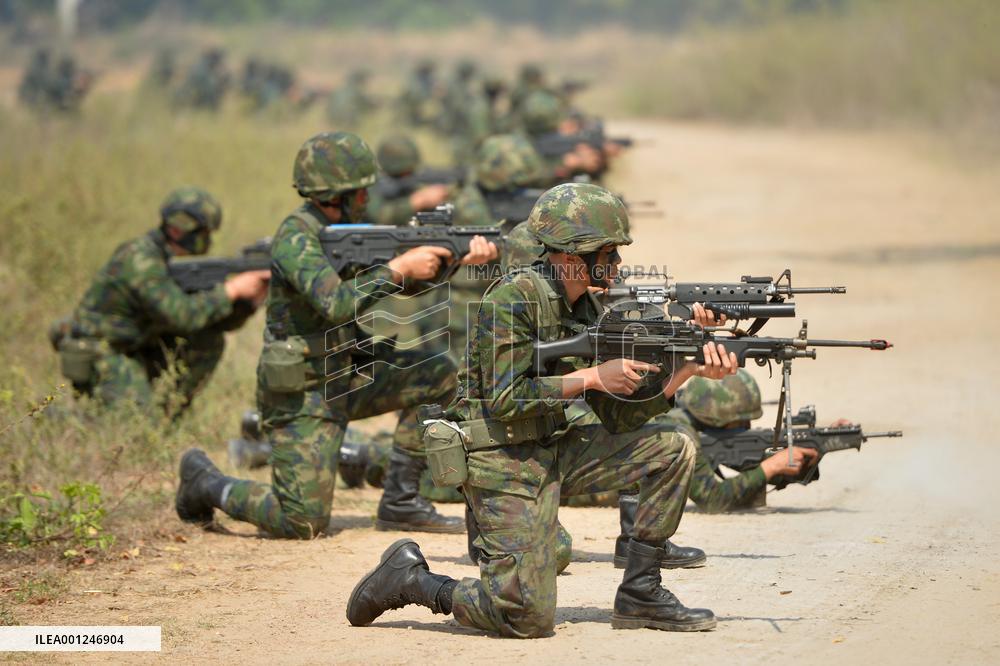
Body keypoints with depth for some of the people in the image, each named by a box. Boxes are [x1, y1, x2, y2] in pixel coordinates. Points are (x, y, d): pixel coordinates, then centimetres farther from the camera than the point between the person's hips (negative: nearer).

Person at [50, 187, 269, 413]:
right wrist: (231, 290, -26)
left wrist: (250, 301, -14)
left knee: (210, 340, -1)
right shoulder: (140, 259, -24)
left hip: (136, 350, 9)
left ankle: (168, 411, 7)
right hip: (97, 358, -9)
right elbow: (180, 315, -33)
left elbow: (220, 321, 6)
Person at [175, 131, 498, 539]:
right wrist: (400, 268, -29)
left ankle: (400, 502, 5)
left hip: (345, 375, 8)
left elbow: (409, 281, 6)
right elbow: (336, 303, -34)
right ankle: (205, 483, 13)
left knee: (438, 375, -2)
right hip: (301, 395, -8)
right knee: (304, 524, -12)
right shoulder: (296, 238, -21)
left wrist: (463, 257, -9)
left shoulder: (347, 228, 6)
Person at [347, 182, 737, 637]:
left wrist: (688, 370, -7)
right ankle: (408, 579, 6)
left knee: (673, 451, 0)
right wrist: (593, 377, -19)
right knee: (528, 620, -16)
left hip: (555, 451, 8)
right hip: (505, 462, -8)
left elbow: (621, 415, 6)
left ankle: (640, 595, 7)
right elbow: (505, 400, -22)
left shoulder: (588, 308, 7)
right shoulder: (515, 299, -17)